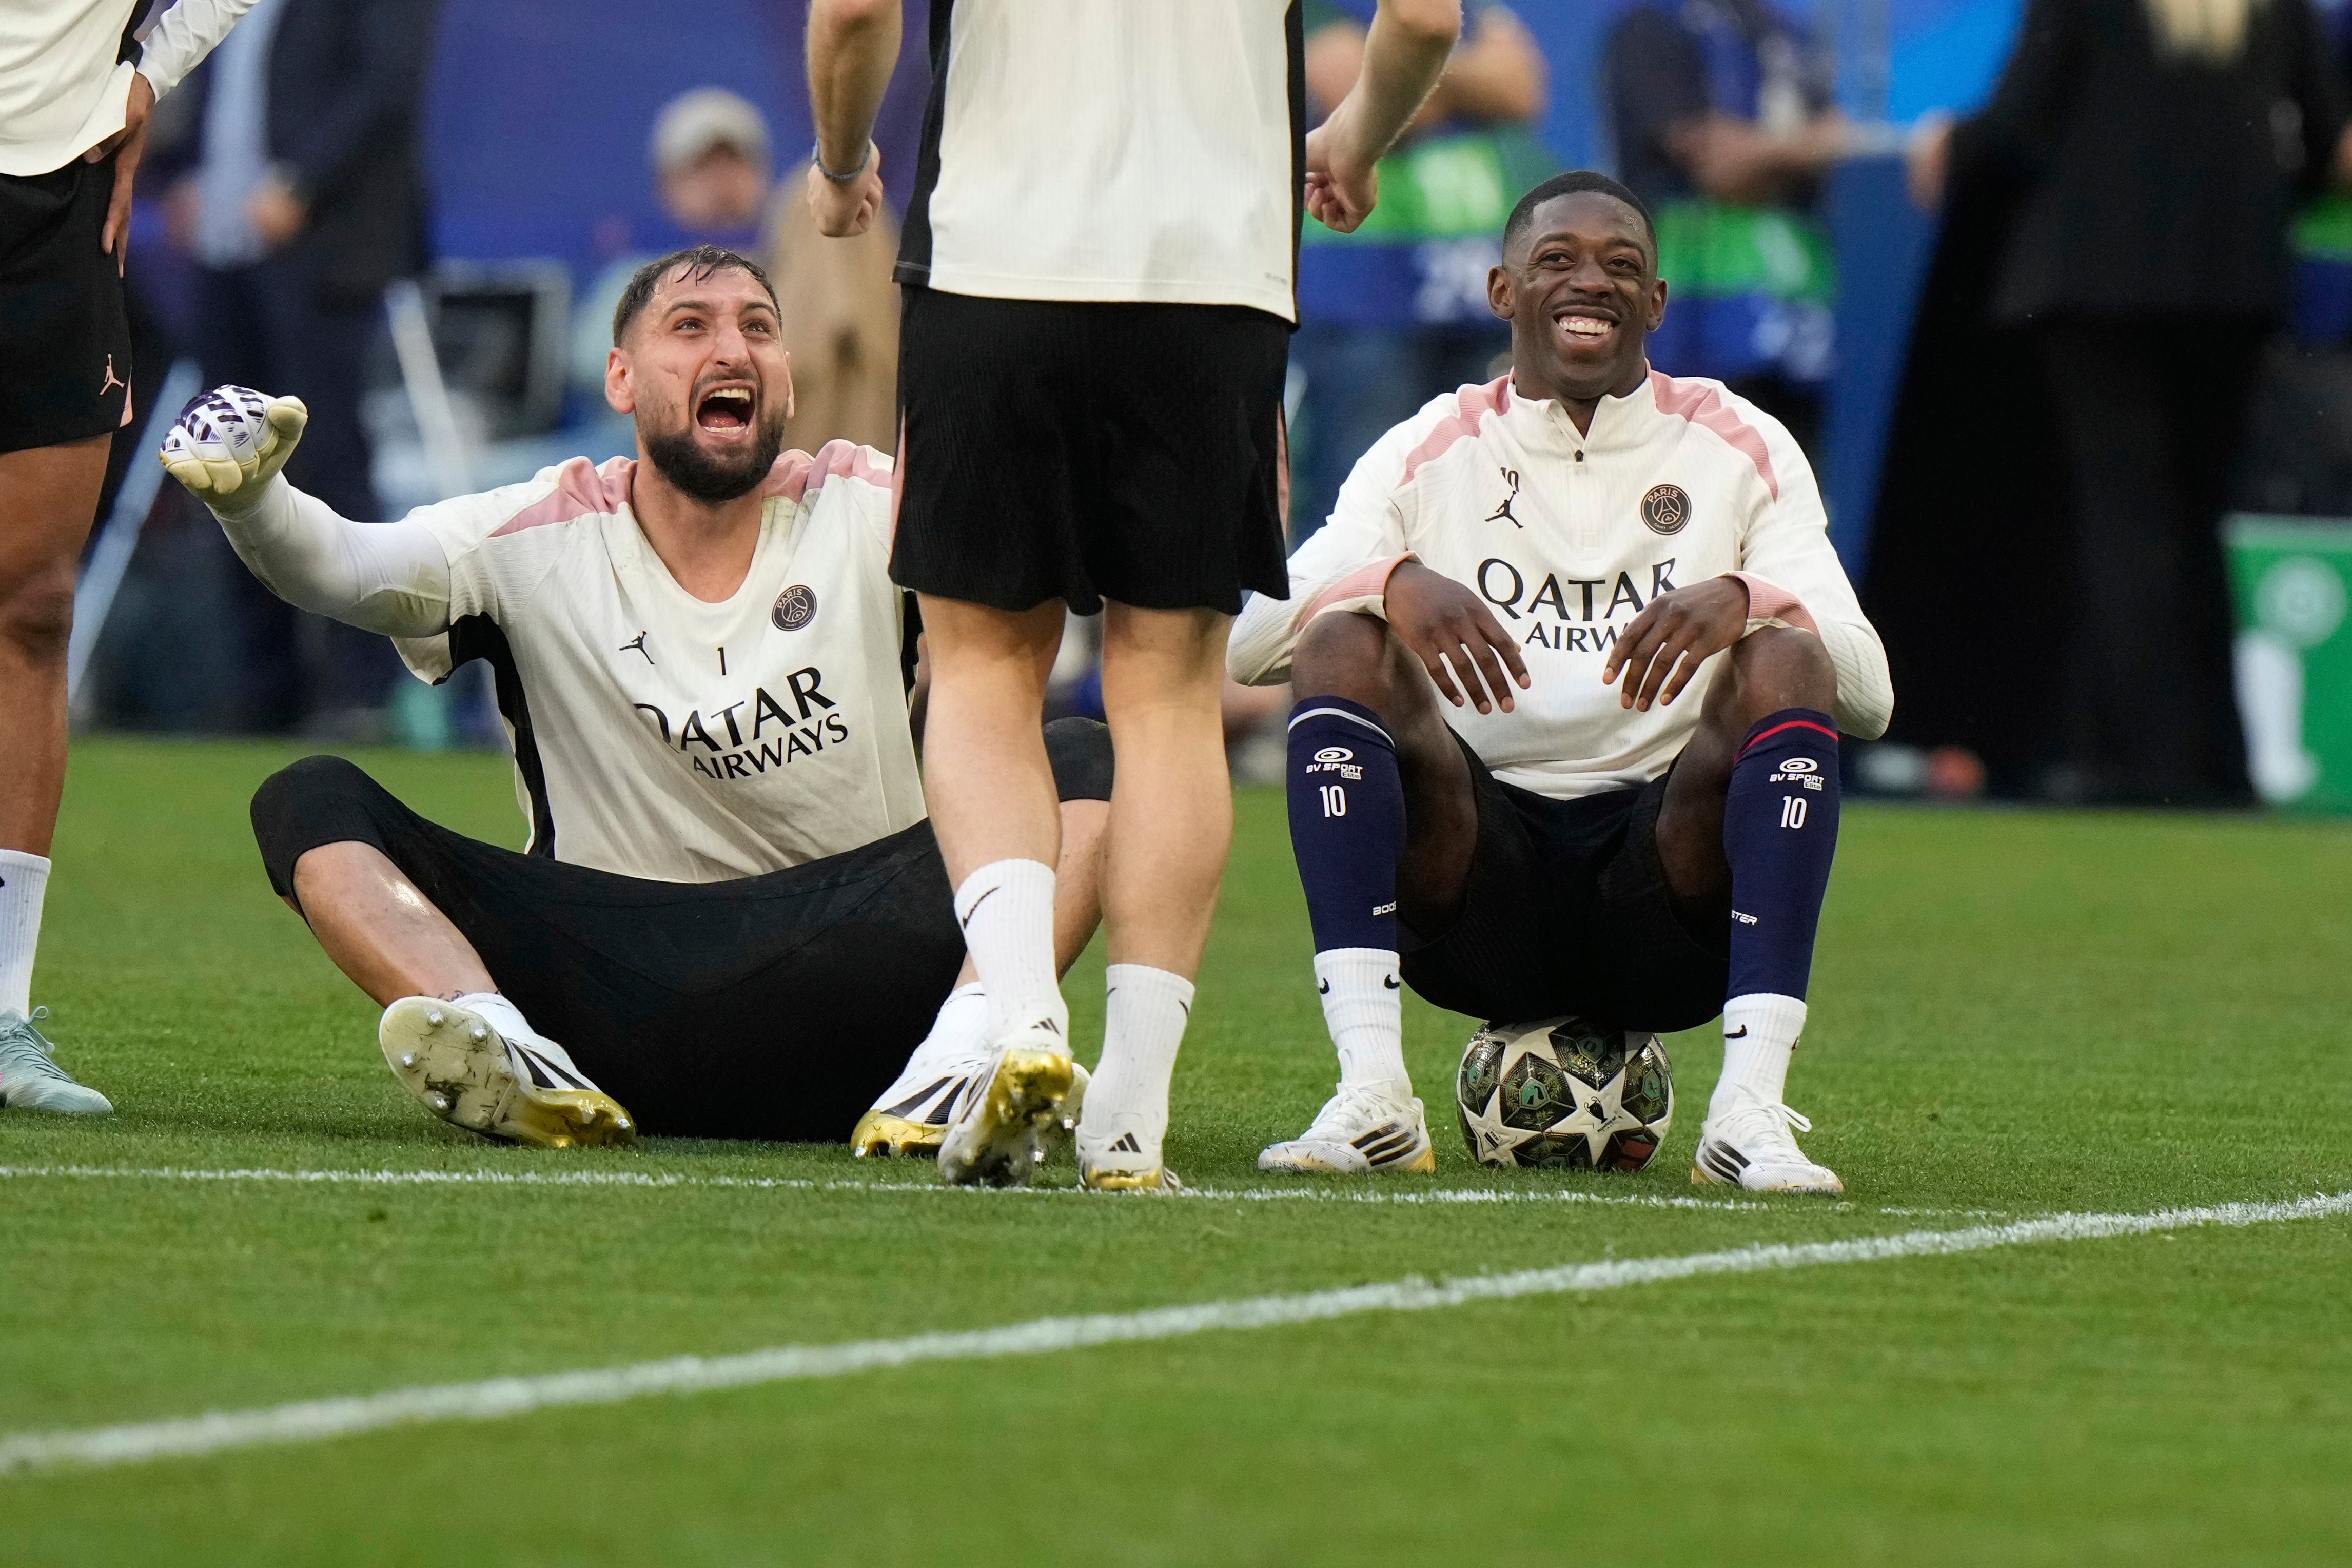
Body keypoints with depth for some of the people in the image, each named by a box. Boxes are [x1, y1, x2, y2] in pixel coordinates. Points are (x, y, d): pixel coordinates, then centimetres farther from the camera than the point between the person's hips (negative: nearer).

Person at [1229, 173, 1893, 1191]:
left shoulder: (1738, 450, 10)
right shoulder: (1431, 452, 11)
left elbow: (1869, 694, -2)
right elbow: (1244, 642, -2)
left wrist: (1743, 602, -23)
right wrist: (1395, 584, -22)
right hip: (1479, 894, 1)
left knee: (1785, 665, -24)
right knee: (1339, 646, -21)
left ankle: (1750, 1106, -36)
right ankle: (1371, 1093, -33)